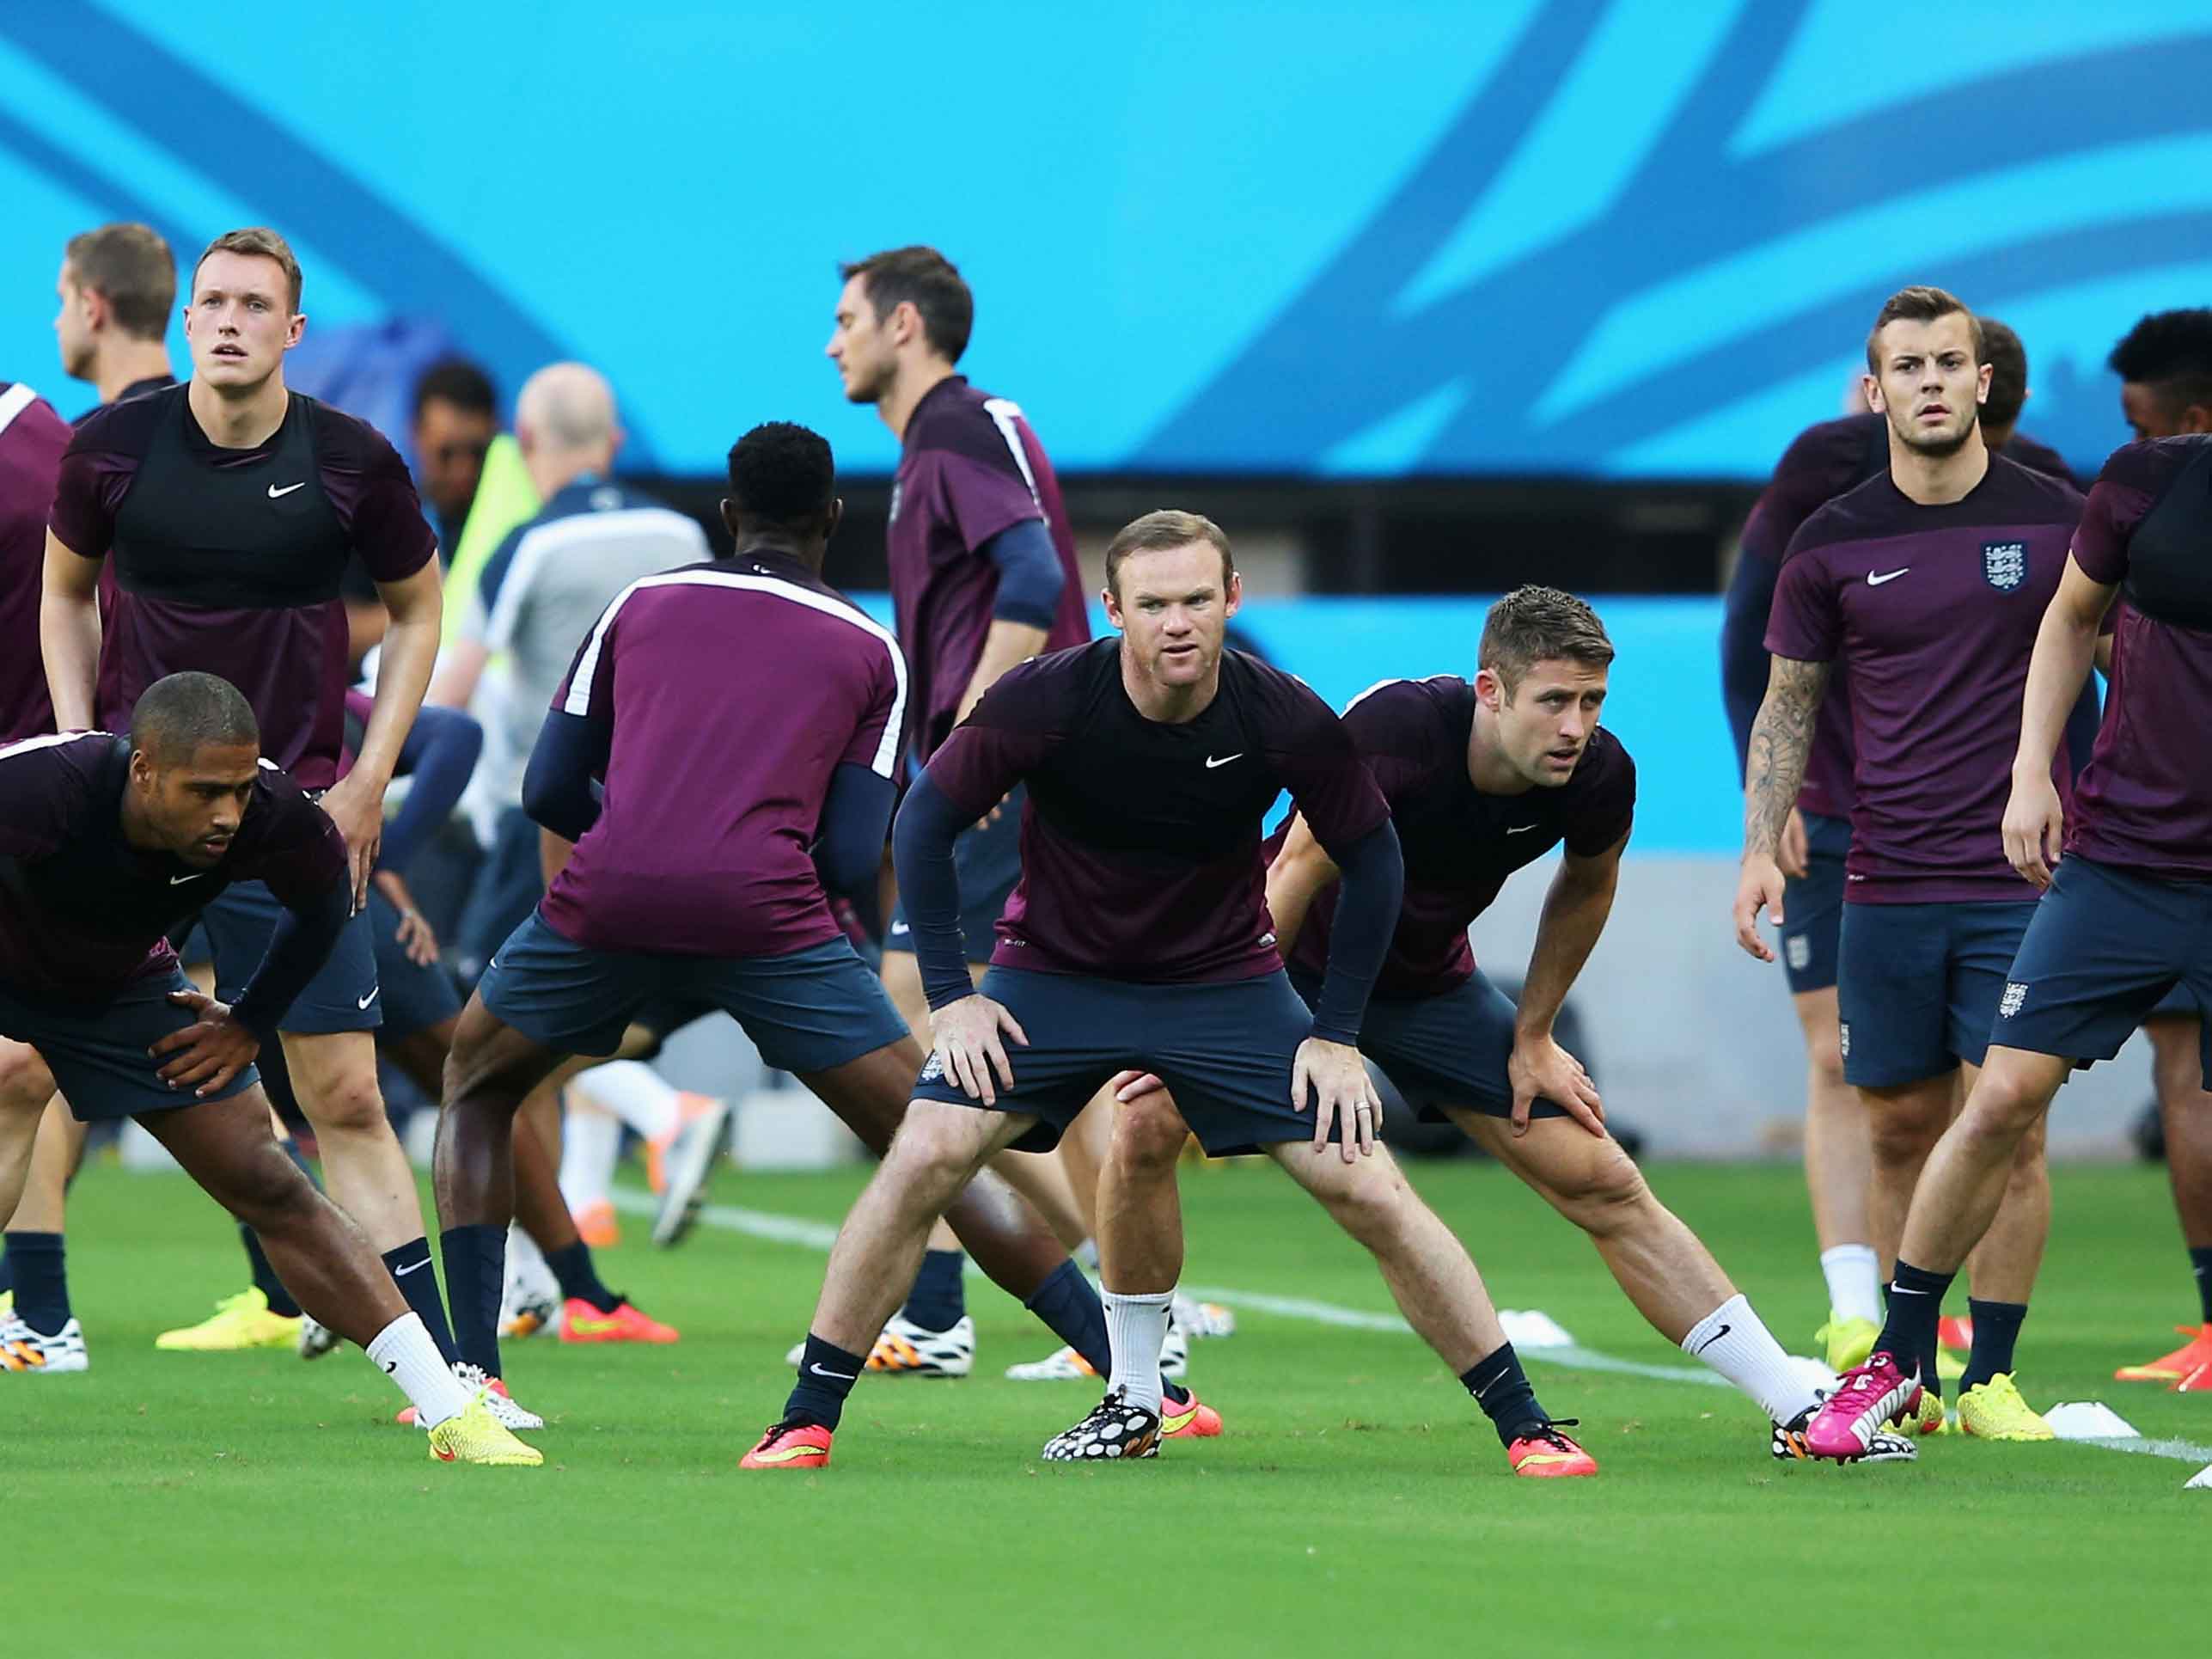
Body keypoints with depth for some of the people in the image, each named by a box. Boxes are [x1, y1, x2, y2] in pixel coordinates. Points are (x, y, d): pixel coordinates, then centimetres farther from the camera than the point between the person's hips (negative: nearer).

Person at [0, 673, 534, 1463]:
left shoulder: (270, 817, -27)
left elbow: (323, 897, -3)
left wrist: (251, 1024, 1)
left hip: (119, 988, 3)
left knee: (272, 1189, -1)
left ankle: (452, 1415, 2)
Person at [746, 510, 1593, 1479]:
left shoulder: (1284, 722, -20)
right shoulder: (1045, 701, -22)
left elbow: (1372, 859, -4)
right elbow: (927, 820, -8)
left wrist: (1337, 1036, -6)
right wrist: (950, 996, -11)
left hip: (1226, 984, 0)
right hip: (1051, 974, 0)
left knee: (1368, 1191, -9)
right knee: (926, 1158, -19)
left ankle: (1527, 1429, 2)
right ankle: (805, 1422, -7)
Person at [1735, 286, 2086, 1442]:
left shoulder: (2056, 520, 1)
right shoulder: (1831, 544, 4)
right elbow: (1786, 703, 12)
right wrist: (1761, 849, 2)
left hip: (2023, 880, -2)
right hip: (1886, 888, 2)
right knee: (1902, 1131, 5)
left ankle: (1992, 1378, 1)